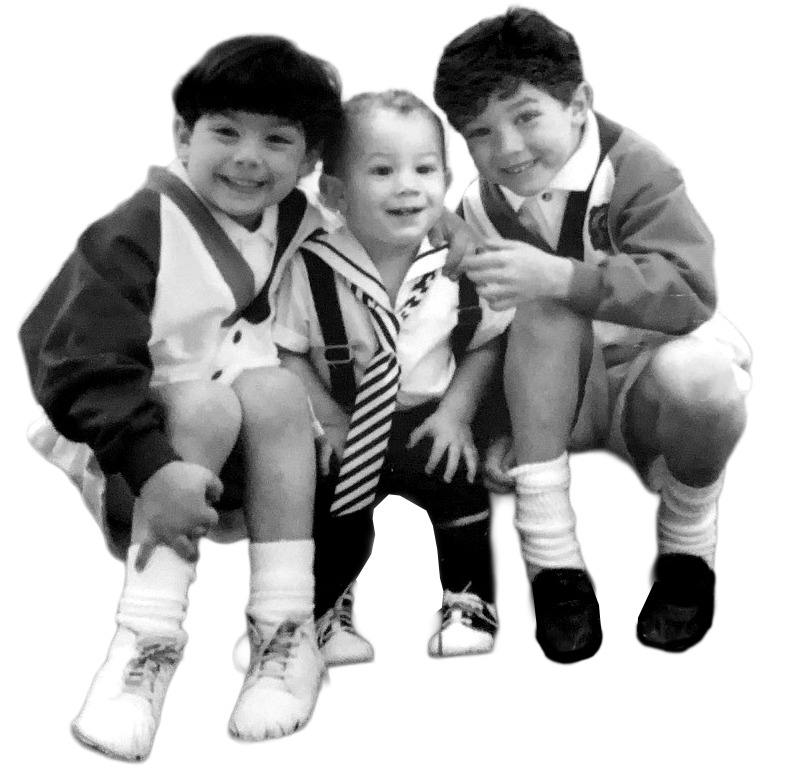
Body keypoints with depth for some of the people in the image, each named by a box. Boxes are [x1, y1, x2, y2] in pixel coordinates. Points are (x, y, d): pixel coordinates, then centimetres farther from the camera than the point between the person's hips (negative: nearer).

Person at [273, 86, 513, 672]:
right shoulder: (311, 269, -13)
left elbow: (485, 342, 6)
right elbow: (285, 350, -7)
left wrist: (456, 412, -4)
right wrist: (328, 420, -14)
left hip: (426, 423, 1)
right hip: (347, 428, -1)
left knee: (459, 493, -20)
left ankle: (466, 596, 5)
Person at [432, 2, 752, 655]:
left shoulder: (635, 169, -19)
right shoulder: (479, 211, -3)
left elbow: (692, 290, -35)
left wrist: (561, 277, -44)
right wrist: (496, 431, -13)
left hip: (658, 380, -3)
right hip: (560, 403, 4)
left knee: (695, 372, -41)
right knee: (544, 304, -29)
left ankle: (686, 549, -7)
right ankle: (550, 558, -29)